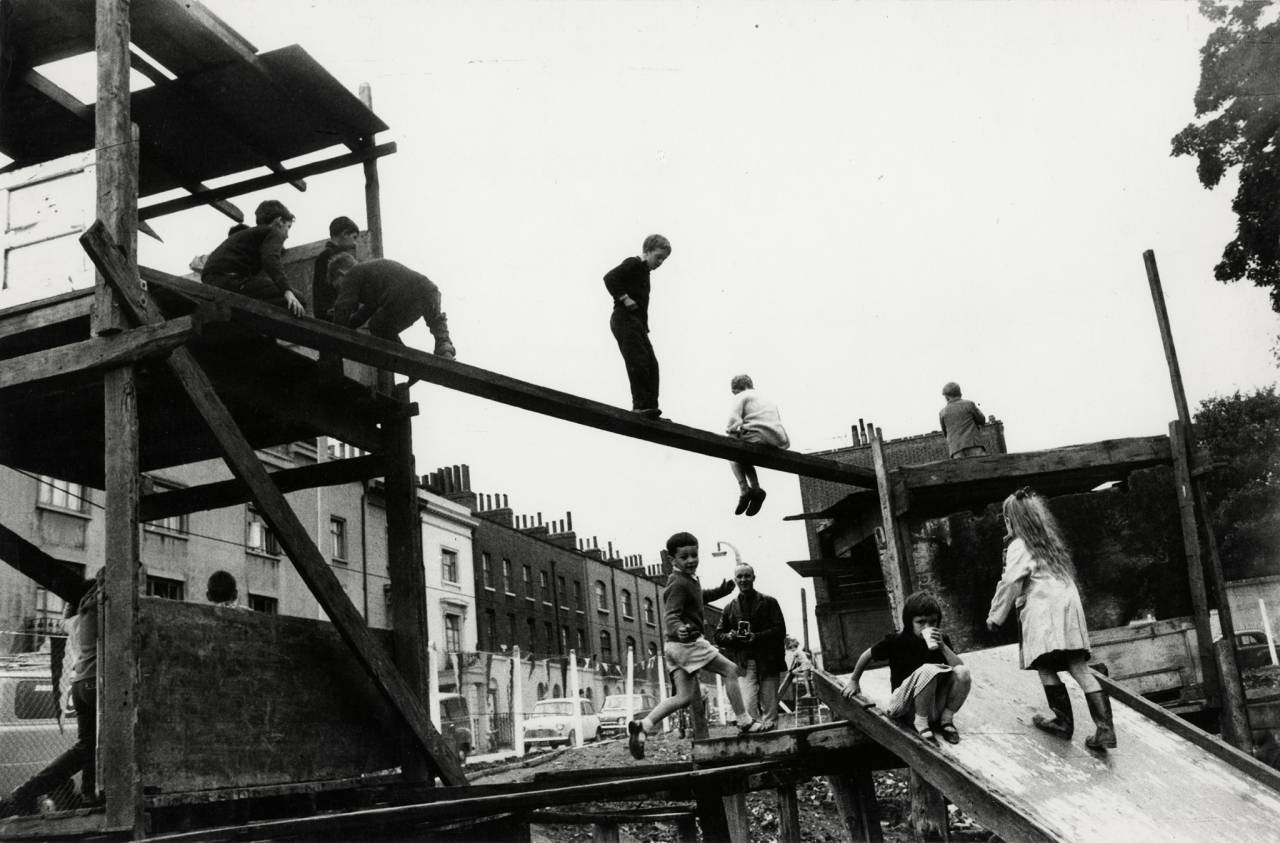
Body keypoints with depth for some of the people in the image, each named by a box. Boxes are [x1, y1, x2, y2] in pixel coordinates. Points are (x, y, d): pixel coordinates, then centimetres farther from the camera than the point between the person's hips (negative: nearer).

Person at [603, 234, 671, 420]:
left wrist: (644, 328, 15)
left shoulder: (644, 271, 25)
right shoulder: (633, 264, -3)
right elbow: (610, 277, -17)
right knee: (638, 362, -17)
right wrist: (624, 298, -20)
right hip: (624, 319, -10)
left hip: (636, 323, 10)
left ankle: (650, 407, 0)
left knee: (651, 365, 2)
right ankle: (642, 405, -19)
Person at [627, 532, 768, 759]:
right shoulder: (679, 584, -15)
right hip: (687, 642, -10)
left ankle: (642, 725, -3)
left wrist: (720, 591, 25)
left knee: (686, 696, 7)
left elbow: (699, 596, 37)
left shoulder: (690, 580, 16)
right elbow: (671, 615, -24)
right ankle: (744, 722, 2)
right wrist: (678, 629, -45)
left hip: (675, 646, 10)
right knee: (730, 670, -2)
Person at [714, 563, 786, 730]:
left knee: (769, 707, 1)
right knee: (749, 705, -15)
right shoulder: (730, 608, 14)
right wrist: (729, 636, -9)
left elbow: (780, 631, -2)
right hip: (744, 664, 1)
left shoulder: (769, 602, 7)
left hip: (768, 662, -1)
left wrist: (757, 637, -17)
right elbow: (718, 636, 14)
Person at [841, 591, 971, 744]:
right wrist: (854, 681, 16)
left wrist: (942, 647, -21)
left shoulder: (941, 640, 1)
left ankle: (946, 719, -5)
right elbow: (867, 655, 5)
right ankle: (921, 724, -17)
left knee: (963, 673, -23)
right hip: (907, 705, -4)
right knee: (928, 670, -36)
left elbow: (960, 667, -9)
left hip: (936, 701, 4)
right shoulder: (897, 642, -9)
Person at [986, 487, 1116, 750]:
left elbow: (1009, 584, -5)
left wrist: (995, 616, 2)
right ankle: (1105, 728, -5)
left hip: (1043, 610, -7)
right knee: (1080, 669, 2)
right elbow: (1067, 575, 20)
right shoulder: (1052, 542, 22)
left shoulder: (1019, 547, -1)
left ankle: (1064, 721, -2)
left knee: (1046, 668, -1)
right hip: (1070, 604, 7)